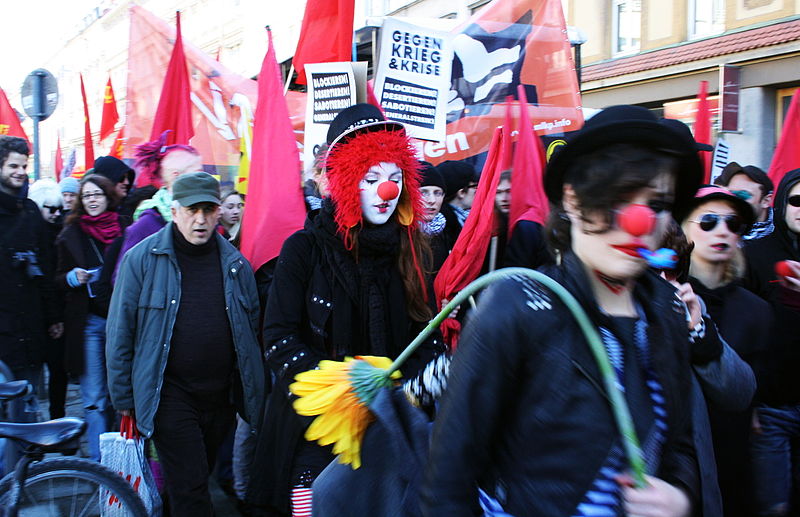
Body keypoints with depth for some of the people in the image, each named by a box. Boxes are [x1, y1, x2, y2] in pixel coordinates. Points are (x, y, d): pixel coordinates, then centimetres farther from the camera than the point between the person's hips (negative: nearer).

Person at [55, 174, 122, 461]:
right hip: (88, 321, 0)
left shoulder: (123, 228, 5)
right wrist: (72, 278, -8)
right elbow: (59, 279, 13)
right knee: (94, 397, -1)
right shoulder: (71, 234, 8)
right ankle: (100, 460, 4)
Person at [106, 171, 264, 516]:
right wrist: (123, 398, -1)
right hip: (171, 394, -4)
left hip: (222, 396, 4)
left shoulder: (235, 264, 4)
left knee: (197, 484, 18)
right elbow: (120, 333, -3)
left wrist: (252, 390, 12)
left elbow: (252, 329, 13)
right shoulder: (142, 259, -7)